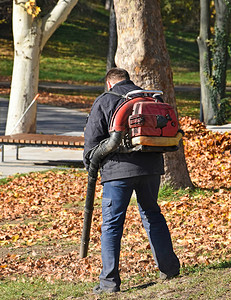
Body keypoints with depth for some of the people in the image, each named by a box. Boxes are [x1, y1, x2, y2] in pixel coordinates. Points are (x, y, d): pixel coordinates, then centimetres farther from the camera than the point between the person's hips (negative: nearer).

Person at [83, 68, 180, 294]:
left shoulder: (103, 101, 1)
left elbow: (92, 139, -2)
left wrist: (90, 165, 13)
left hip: (118, 169, -4)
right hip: (151, 166, 4)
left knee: (111, 224, -1)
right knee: (152, 214, 22)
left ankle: (109, 281, -5)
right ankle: (169, 267, 27)